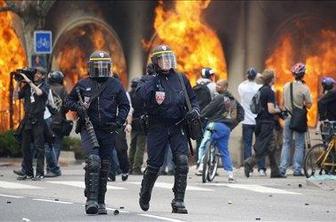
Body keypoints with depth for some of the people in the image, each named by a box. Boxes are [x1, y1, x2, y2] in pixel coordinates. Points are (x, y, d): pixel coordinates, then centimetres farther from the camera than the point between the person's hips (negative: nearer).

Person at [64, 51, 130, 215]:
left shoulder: (115, 85, 8)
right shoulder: (83, 85, 5)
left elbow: (124, 106, 12)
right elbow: (68, 101, 13)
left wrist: (118, 122, -4)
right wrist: (78, 107, -9)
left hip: (108, 131, 2)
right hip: (88, 129, -2)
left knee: (104, 167, 6)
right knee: (93, 161, -21)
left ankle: (101, 202, 16)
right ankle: (91, 200, -23)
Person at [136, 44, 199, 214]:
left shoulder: (181, 79, 11)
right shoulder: (148, 80, 2)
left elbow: (192, 98, 20)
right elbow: (141, 94, -19)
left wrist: (195, 110, 0)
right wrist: (153, 80, -18)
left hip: (178, 127, 2)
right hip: (157, 128, -2)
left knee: (182, 161, -14)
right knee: (154, 165, 3)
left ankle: (178, 201, -9)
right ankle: (145, 195, 30)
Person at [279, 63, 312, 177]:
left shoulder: (286, 86, 1)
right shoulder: (304, 88, -12)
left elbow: (283, 102, 8)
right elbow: (309, 105, -9)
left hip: (288, 117, 3)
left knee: (286, 144, 11)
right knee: (299, 145, 4)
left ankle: (282, 168, 6)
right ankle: (297, 169, 2)